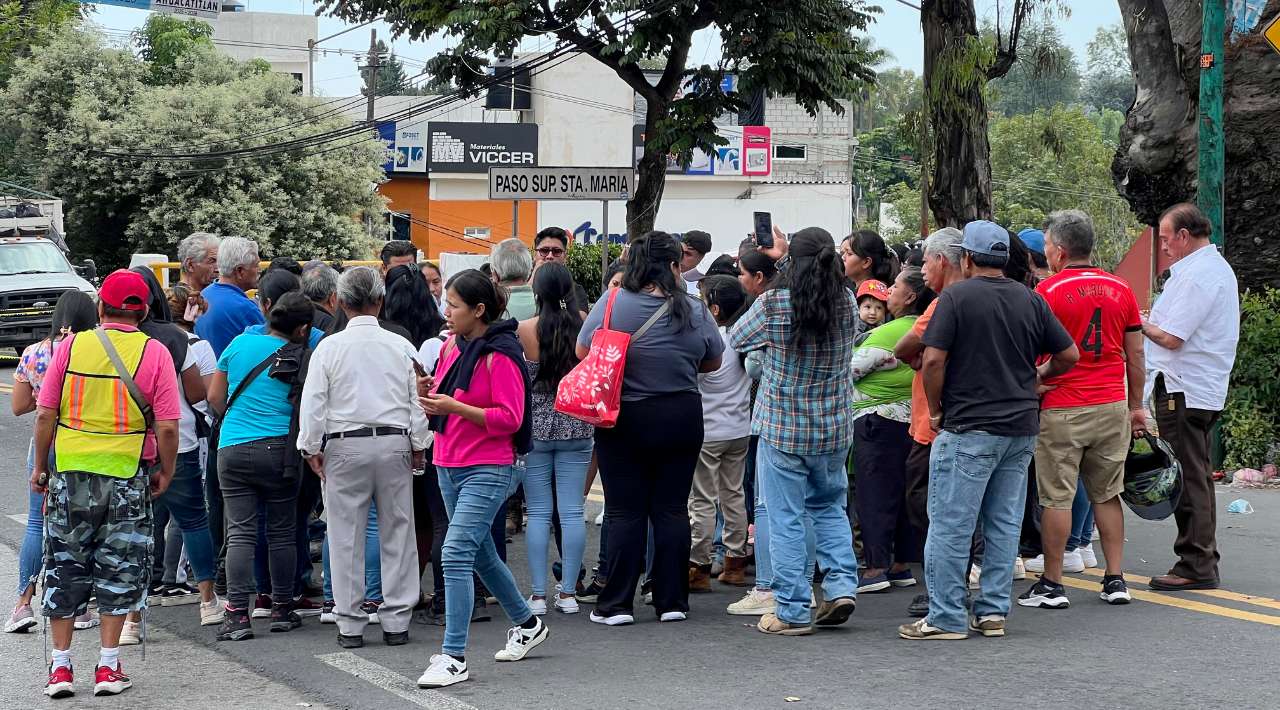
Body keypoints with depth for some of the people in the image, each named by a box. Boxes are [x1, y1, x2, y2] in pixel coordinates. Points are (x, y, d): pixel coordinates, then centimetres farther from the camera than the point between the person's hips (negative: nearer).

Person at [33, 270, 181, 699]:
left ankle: (60, 666, 13)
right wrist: (165, 471, 7)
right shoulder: (154, 353, -5)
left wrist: (40, 465, 10)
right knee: (119, 570, 9)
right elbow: (167, 427, -8)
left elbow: (44, 415, -1)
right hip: (128, 474, -1)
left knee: (65, 567, 11)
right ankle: (109, 667, 10)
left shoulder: (71, 346, -1)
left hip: (70, 470, 1)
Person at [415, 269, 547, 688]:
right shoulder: (452, 347, 9)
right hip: (449, 466, 9)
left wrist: (454, 407, -23)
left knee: (456, 554, -17)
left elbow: (510, 418, -17)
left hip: (487, 471, -9)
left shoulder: (500, 355, -14)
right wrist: (430, 395, -2)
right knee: (480, 554, 19)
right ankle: (527, 624, 39)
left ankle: (453, 657, -15)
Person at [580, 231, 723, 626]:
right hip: (681, 419, 1)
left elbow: (583, 351, -2)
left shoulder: (612, 303, -10)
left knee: (624, 512, 4)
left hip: (623, 420, -1)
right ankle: (672, 602, 11)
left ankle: (617, 605, 4)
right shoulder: (695, 311, -6)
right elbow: (713, 362, 7)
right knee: (672, 510, 8)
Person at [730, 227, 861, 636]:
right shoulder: (847, 304, -6)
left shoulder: (773, 305, -17)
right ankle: (842, 584, 10)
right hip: (834, 428, 4)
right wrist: (785, 258, 25)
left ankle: (793, 611, 4)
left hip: (781, 427, -4)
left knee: (786, 519, 3)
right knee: (829, 506, 23)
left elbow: (736, 340, -1)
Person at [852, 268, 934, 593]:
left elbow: (850, 370, -12)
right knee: (905, 491, 12)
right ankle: (902, 564, 17)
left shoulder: (886, 334, -18)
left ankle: (876, 567, -4)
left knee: (874, 493, -3)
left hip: (878, 419, -7)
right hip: (912, 419, 7)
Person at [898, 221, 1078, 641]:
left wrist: (935, 410, -3)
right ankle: (993, 612, 14)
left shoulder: (956, 296, -8)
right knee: (1004, 524, 11)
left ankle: (946, 617, -1)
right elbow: (1069, 355, 9)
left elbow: (933, 359, -15)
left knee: (950, 525, -1)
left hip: (968, 428, -6)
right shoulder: (1030, 300, 7)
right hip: (1021, 427, 6)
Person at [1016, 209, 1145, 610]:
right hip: (1111, 406, 5)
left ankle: (1051, 584, 6)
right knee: (1107, 495, 13)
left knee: (1057, 498, 1)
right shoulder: (1121, 290, 6)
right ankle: (1115, 580, 13)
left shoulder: (1048, 291, -9)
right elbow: (1135, 356, 10)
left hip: (1061, 409, -5)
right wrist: (1136, 406, 18)